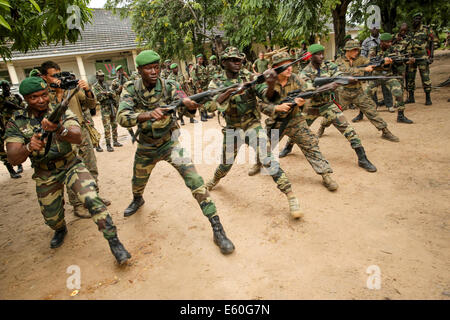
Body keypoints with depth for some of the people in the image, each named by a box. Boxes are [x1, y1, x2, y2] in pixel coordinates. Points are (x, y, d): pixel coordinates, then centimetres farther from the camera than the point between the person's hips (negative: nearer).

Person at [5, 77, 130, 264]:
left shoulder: (62, 113, -11)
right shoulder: (16, 122, -7)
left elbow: (78, 138, -29)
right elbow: (13, 159, -18)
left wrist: (59, 130, -51)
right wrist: (28, 147, -41)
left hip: (71, 166, -2)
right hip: (45, 175, 2)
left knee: (92, 199, -26)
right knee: (51, 218, 15)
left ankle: (114, 242, -17)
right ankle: (60, 230, 53)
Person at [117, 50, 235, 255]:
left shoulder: (169, 86, -13)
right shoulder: (130, 90, -12)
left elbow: (188, 108, -25)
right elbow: (123, 118, -27)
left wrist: (188, 103, -49)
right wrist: (148, 115, -45)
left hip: (170, 142, -2)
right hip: (146, 148, 3)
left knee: (194, 181, -20)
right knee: (138, 183, 24)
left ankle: (217, 230, -15)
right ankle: (138, 200, 63)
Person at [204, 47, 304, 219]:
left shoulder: (249, 77, -7)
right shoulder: (216, 82, -5)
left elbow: (266, 95, -20)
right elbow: (210, 105, -21)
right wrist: (229, 92, -35)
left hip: (253, 126, -2)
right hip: (232, 129, 2)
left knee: (267, 160, -16)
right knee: (226, 163, 16)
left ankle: (291, 198, -10)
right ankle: (214, 180, 51)